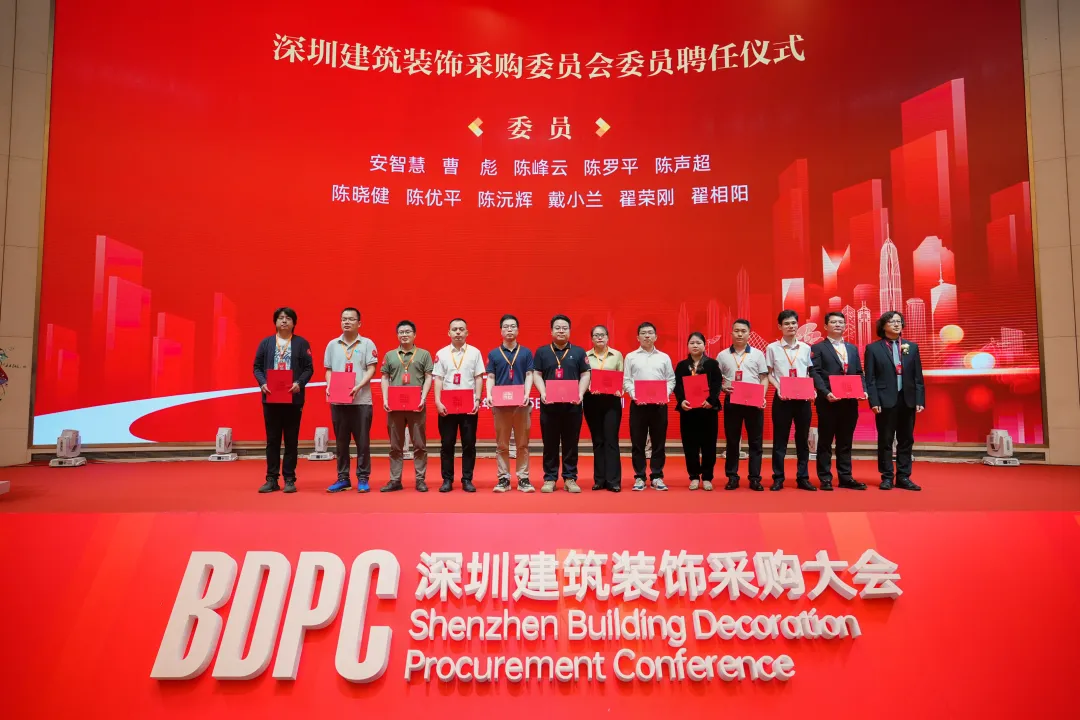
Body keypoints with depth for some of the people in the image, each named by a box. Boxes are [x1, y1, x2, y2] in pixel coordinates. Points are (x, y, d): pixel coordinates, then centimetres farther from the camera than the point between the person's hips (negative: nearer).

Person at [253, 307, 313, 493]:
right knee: (272, 440, 6)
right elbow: (257, 366, 8)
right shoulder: (266, 342, 9)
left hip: (293, 398, -2)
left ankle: (290, 479, 10)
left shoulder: (301, 343, 4)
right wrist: (262, 383, -10)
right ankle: (272, 479, 12)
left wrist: (299, 383, -17)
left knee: (291, 440, 4)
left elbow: (308, 368, 0)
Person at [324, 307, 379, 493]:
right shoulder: (332, 344, 11)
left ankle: (363, 478, 8)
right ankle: (342, 478, 16)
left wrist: (358, 386, -17)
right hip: (338, 400, 3)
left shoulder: (367, 344, 2)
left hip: (361, 400, -3)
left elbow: (371, 369, -3)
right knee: (341, 441, 8)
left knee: (362, 441, 0)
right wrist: (329, 387, -5)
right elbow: (328, 370, 13)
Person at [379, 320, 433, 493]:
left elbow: (428, 377, 3)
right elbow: (385, 378, 11)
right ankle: (395, 480, 11)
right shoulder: (390, 355, 12)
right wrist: (385, 399, -2)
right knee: (395, 445, 6)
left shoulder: (424, 354, 7)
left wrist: (423, 397, -9)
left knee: (419, 444, 1)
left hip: (417, 405, -2)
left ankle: (420, 479, 7)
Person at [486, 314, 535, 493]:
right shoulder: (493, 354, 8)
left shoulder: (526, 352, 7)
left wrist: (527, 394, -13)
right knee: (501, 444, 4)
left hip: (521, 403, 0)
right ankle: (503, 478, 10)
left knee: (523, 443, 3)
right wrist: (489, 395, -12)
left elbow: (529, 375, 2)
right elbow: (491, 378, 6)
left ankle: (523, 478, 9)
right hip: (500, 404, 0)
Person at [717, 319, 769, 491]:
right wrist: (722, 388, -12)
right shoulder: (723, 355, 7)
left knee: (755, 441, 2)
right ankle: (732, 477, 12)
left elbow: (764, 378, 5)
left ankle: (755, 478, 9)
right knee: (732, 441, 5)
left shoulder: (757, 354, 6)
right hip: (731, 401, 0)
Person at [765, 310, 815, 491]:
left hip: (802, 398, 2)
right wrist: (778, 388, -13)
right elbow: (769, 375, 3)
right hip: (782, 398, -2)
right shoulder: (772, 348, 1)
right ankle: (778, 478, 9)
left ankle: (803, 478, 15)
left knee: (803, 439, 7)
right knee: (780, 439, 2)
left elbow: (809, 374, 13)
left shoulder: (805, 348, 8)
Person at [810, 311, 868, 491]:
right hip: (828, 401, -5)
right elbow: (815, 374, -8)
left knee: (845, 442, 10)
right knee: (825, 442, 1)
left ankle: (845, 477, 16)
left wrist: (863, 390, -3)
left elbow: (859, 373, 15)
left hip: (850, 401, 5)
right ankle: (825, 478, 7)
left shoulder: (853, 348, 18)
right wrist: (826, 393, -21)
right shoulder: (818, 348, 2)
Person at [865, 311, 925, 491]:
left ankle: (903, 477, 15)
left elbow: (918, 376, 9)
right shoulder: (873, 348, 1)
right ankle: (887, 477, 10)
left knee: (906, 441, 7)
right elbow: (870, 378, -3)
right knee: (885, 441, 2)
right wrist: (874, 401, -11)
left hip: (908, 400, 3)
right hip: (885, 401, -3)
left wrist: (920, 400, 1)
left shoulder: (912, 347, 11)